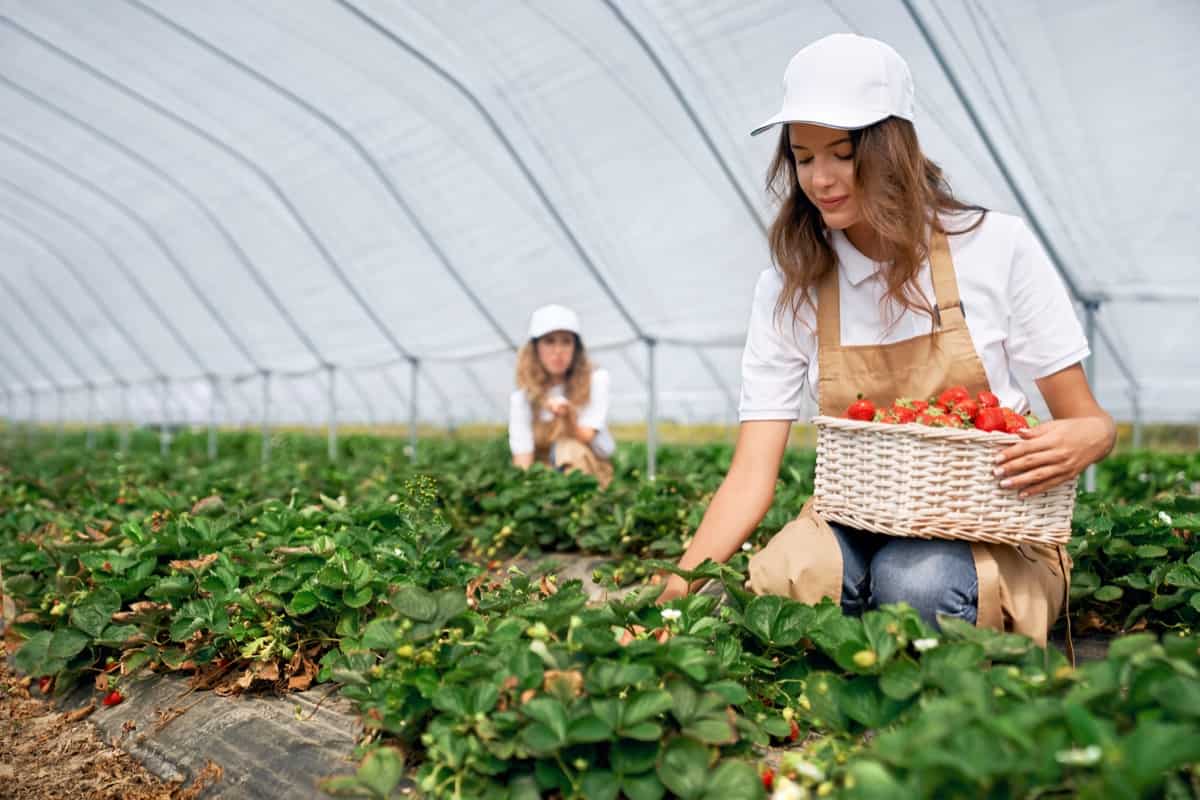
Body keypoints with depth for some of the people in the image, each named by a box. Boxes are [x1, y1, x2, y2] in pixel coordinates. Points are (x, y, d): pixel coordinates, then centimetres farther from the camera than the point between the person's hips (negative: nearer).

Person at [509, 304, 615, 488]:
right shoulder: (521, 397, -4)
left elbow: (585, 437, -15)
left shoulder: (595, 380, -6)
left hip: (594, 470, 0)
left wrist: (568, 414, -36)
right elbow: (522, 455, -11)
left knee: (569, 448, -33)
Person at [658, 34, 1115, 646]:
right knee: (775, 586, -31)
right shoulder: (787, 289, -2)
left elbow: (1087, 422, 1)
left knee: (913, 582, -34)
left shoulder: (997, 247, -6)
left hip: (993, 530, -1)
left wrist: (1084, 440, -25)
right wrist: (678, 589, -22)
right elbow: (752, 476, -8)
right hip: (856, 525, 1)